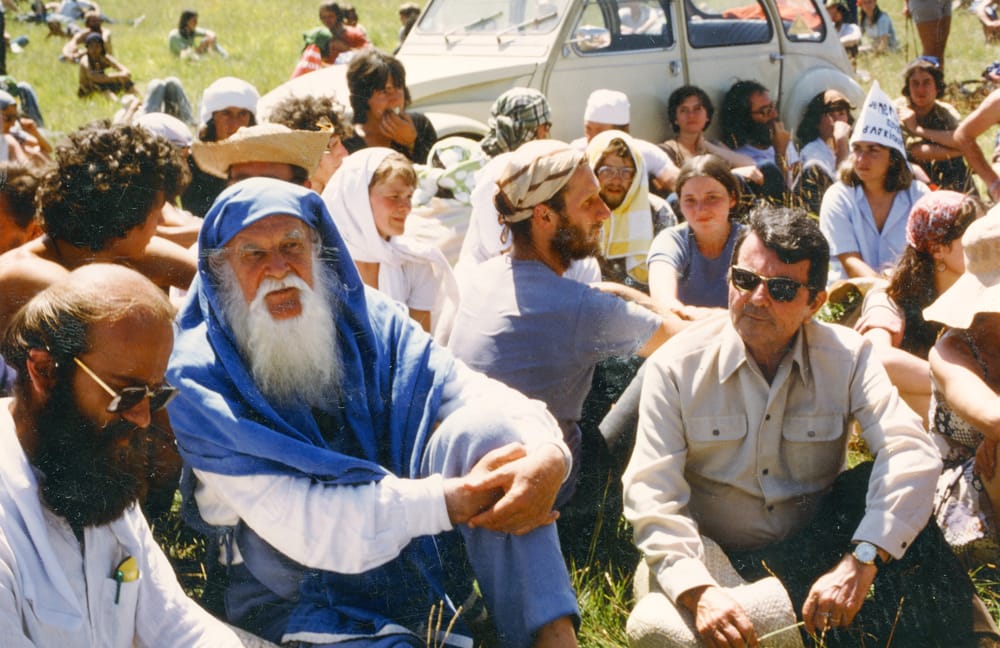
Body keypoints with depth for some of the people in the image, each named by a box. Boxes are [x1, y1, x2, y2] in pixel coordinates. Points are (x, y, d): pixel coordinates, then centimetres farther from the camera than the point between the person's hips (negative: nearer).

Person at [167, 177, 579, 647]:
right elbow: (294, 523, -22)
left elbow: (481, 394, -6)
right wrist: (453, 499, -27)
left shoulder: (367, 321, 1)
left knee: (486, 427, -18)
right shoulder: (199, 381, -13)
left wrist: (548, 454, -29)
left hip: (419, 554, 5)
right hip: (301, 590, -5)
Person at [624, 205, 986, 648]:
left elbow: (910, 453, -21)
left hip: (816, 552, 2)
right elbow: (652, 494, -17)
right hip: (716, 558, -2)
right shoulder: (676, 367, -9)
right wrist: (698, 591, -34)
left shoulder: (847, 356, -6)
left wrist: (860, 561, -36)